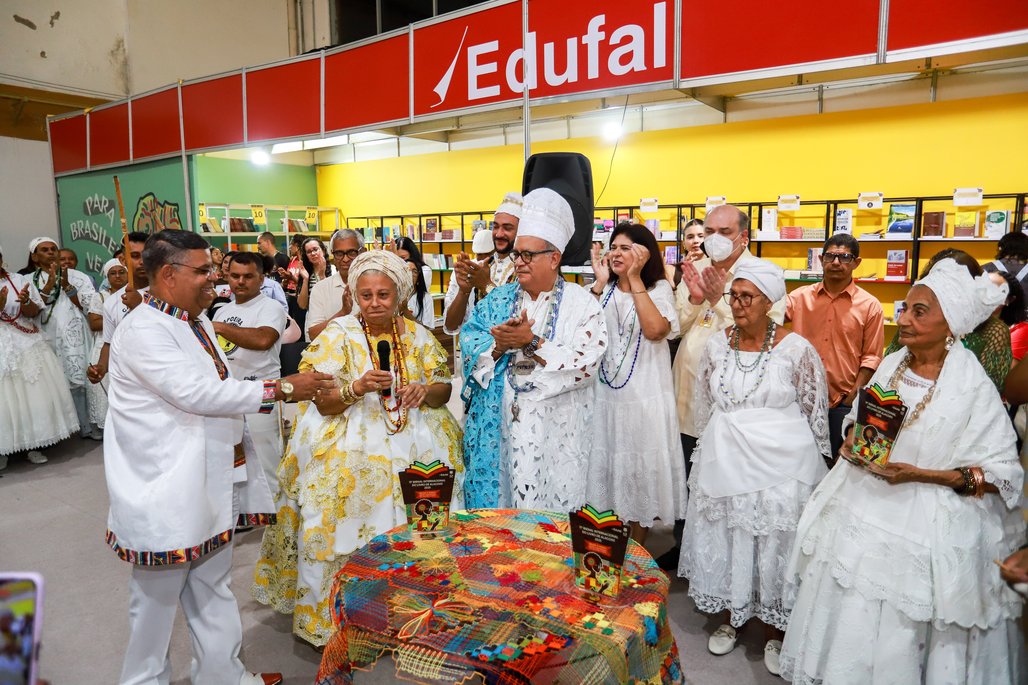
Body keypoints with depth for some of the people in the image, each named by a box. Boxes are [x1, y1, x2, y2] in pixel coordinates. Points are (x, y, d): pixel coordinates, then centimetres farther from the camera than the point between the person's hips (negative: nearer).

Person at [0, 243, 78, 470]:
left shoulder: (20, 281, 6)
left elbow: (34, 312, 3)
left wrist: (25, 301, -18)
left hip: (26, 345, 2)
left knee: (32, 394, 4)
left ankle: (33, 446, 16)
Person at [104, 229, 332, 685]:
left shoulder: (196, 322, 11)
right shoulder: (143, 330, -18)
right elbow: (197, 393, -26)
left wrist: (279, 394, 9)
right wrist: (282, 388, -23)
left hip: (210, 481, 9)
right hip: (164, 490, -9)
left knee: (212, 590, 20)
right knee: (158, 598, 10)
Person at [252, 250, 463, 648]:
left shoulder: (416, 334, 8)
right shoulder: (339, 333, -1)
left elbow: (443, 388, 10)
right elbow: (324, 403, -6)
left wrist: (424, 392, -12)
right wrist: (358, 388, -24)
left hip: (413, 443, 3)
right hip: (352, 447, -2)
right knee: (352, 525, -14)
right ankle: (334, 618, 6)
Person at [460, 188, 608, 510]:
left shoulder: (581, 303, -2)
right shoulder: (498, 300, 10)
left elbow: (586, 362, -14)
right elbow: (469, 346, 2)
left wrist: (531, 342, -18)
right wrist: (498, 345, -17)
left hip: (554, 432, -3)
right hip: (497, 426, 4)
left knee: (549, 506, 5)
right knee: (492, 499, 11)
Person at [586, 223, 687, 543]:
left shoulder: (659, 288, -2)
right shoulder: (600, 289, 8)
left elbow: (655, 329, -21)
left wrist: (635, 278, -16)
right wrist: (601, 282, -9)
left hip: (644, 397, -3)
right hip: (604, 394, 3)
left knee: (641, 469, 6)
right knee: (605, 466, 11)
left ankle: (637, 549, 25)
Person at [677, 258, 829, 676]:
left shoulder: (796, 350, -9)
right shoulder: (716, 346, 1)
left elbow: (814, 410, 1)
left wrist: (805, 461, 7)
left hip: (781, 464, -3)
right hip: (724, 460, 3)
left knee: (774, 543, 8)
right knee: (726, 538, 13)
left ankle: (773, 631, 28)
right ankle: (731, 616, 34)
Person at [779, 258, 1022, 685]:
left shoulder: (974, 389, -14)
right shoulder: (891, 365, 2)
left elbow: (1000, 475, -11)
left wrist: (919, 474, -20)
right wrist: (852, 440, -5)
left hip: (926, 525, -5)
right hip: (862, 505, 5)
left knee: (898, 632, 7)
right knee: (848, 617, 15)